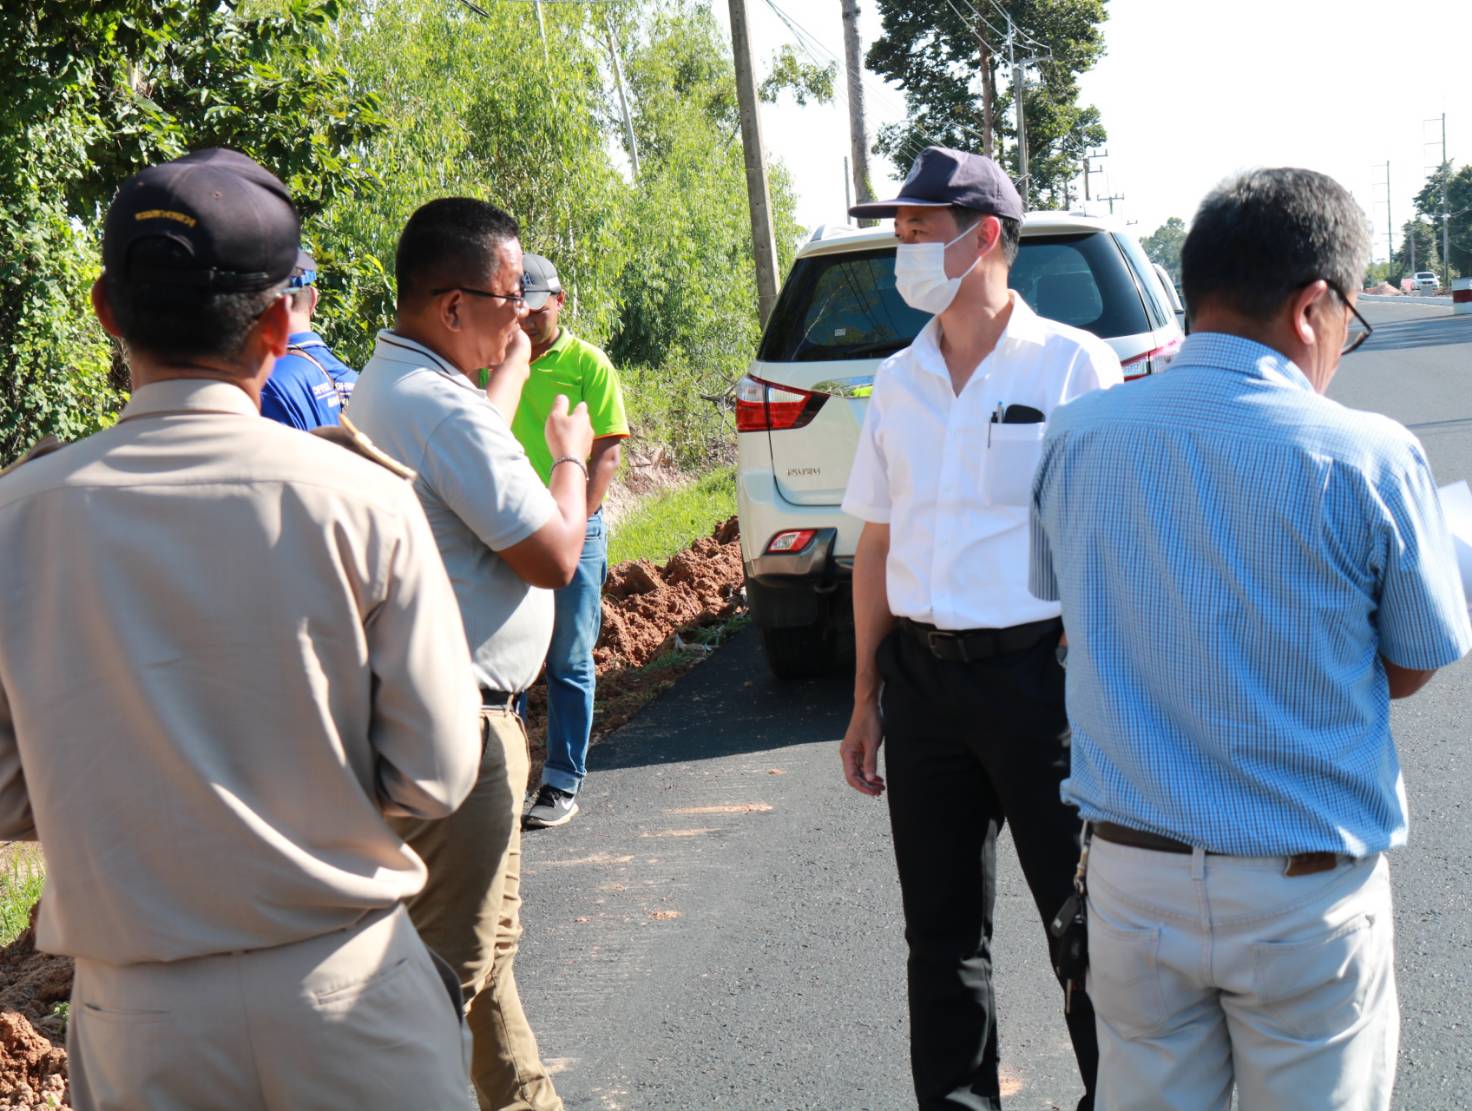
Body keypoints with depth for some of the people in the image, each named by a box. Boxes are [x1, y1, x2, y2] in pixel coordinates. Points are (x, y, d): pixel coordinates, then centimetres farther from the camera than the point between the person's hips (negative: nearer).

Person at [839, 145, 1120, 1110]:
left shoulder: (1073, 364, -6)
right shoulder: (898, 382, 9)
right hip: (922, 677, 5)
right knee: (941, 928, 13)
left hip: (1042, 672, -5)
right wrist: (867, 699, 13)